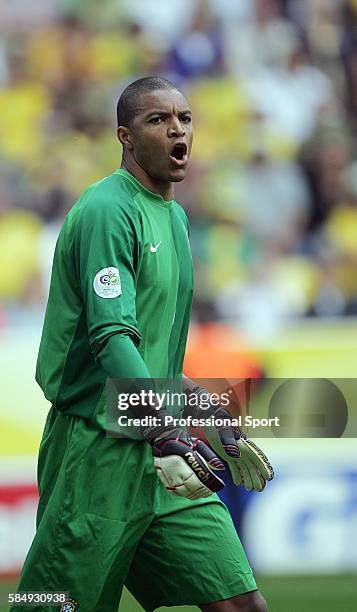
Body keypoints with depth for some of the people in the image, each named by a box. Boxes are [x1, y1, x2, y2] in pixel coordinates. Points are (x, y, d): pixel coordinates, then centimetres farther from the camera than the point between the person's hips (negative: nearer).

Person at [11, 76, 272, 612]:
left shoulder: (174, 215, 17)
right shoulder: (108, 210, -11)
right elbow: (111, 337, -24)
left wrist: (216, 420, 24)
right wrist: (165, 437, -34)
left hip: (160, 448, 8)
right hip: (98, 452, -8)